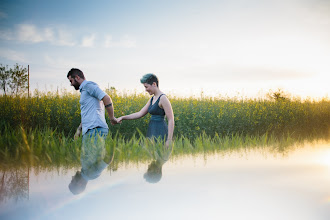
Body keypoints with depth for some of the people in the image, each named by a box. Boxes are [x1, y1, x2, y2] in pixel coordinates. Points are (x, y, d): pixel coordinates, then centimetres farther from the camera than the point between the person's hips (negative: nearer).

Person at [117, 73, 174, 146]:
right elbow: (140, 114, 16)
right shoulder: (152, 99, 14)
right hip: (153, 133, 9)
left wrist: (169, 140, -20)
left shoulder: (163, 98, -14)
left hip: (160, 134, -9)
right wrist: (123, 117, 10)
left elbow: (171, 120, -17)